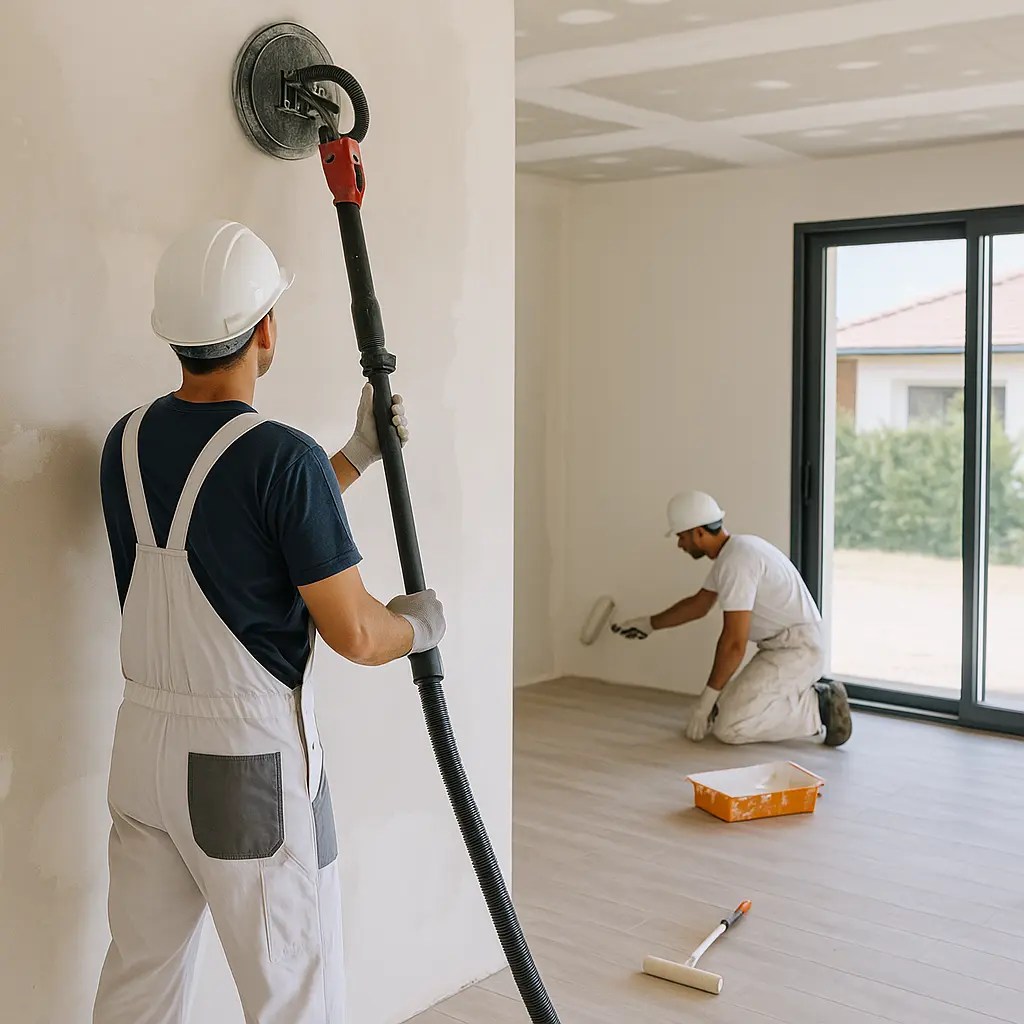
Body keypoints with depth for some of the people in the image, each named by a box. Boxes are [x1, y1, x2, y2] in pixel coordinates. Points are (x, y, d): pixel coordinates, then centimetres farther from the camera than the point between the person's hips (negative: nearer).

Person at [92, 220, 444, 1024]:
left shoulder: (126, 444, 3)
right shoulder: (284, 456, -19)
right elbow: (354, 635, -17)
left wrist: (360, 454, 20)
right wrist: (419, 624, 4)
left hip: (144, 748, 7)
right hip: (249, 762, -7)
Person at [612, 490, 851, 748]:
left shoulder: (735, 560, -20)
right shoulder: (732, 552, 13)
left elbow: (734, 642, -22)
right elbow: (697, 605, 29)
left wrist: (708, 695, -14)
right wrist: (648, 624, 37)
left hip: (794, 651, -10)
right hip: (783, 649, 10)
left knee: (728, 727, -18)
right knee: (723, 713, 8)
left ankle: (818, 711, -8)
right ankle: (810, 697, 11)